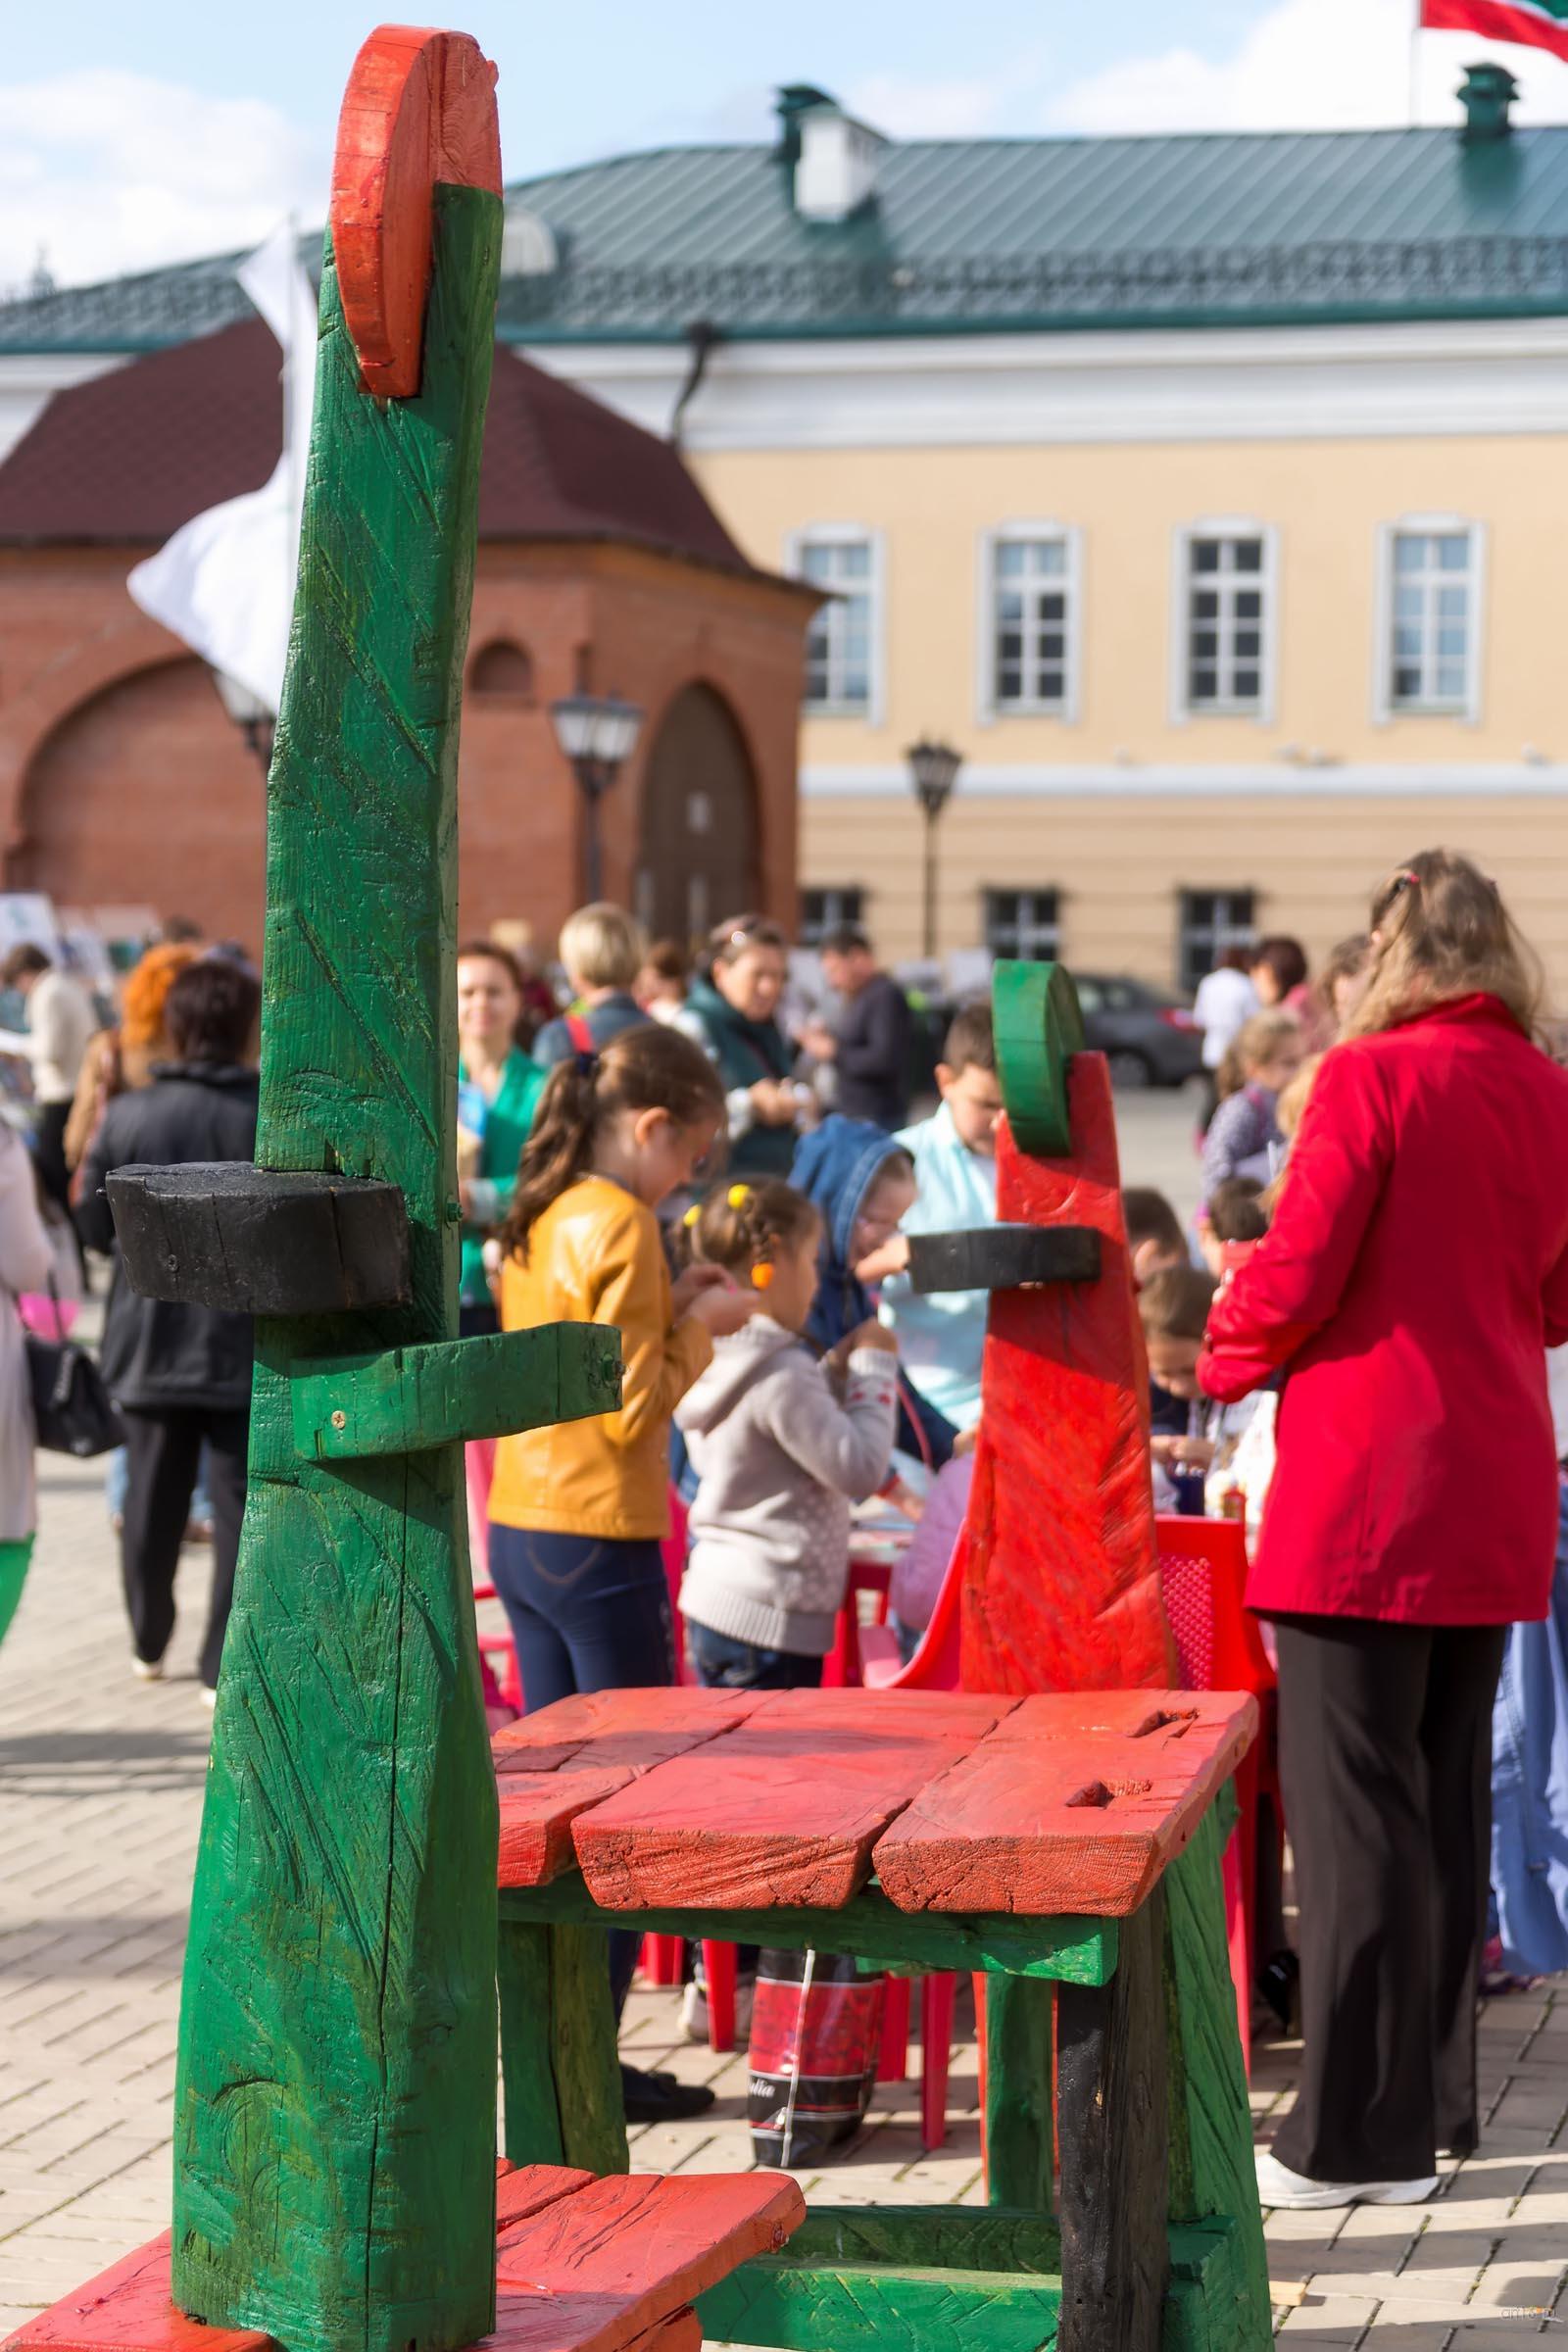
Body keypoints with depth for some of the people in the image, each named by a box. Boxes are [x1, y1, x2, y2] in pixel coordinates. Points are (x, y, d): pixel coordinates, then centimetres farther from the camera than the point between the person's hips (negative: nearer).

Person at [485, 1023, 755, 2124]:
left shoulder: (538, 1219, 11)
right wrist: (699, 1325, -4)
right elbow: (634, 1409, -18)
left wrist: (668, 1308, 12)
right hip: (597, 1538, -9)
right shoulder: (621, 1224, -16)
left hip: (517, 1533, 9)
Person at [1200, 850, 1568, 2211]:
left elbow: (1297, 1274, -13)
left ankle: (1365, 2133, 0)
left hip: (1367, 1484, -6)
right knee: (1451, 1794, 16)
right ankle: (1441, 2096, 24)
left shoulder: (1375, 1076, -12)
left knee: (1356, 1804, -2)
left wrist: (1226, 1360, 6)